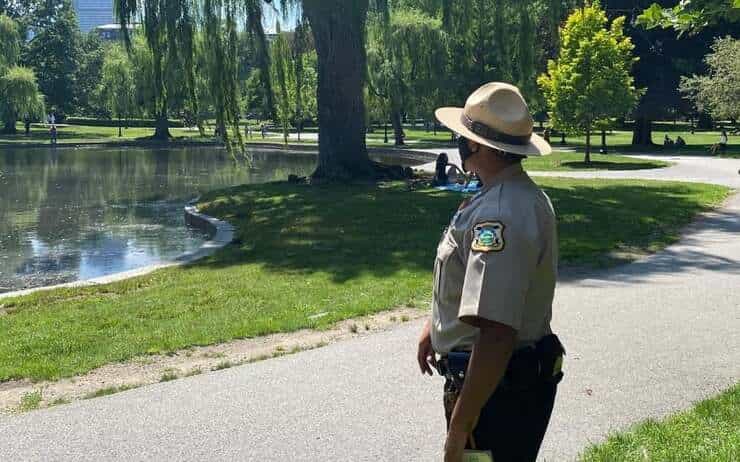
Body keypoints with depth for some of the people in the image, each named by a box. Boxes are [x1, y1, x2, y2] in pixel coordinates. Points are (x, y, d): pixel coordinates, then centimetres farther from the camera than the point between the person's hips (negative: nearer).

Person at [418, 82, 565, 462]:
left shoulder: (499, 215, -28)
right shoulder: (522, 194, 7)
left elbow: (497, 334, -33)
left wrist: (460, 426, -29)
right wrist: (435, 324, 29)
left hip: (495, 386, -10)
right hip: (522, 374, 10)